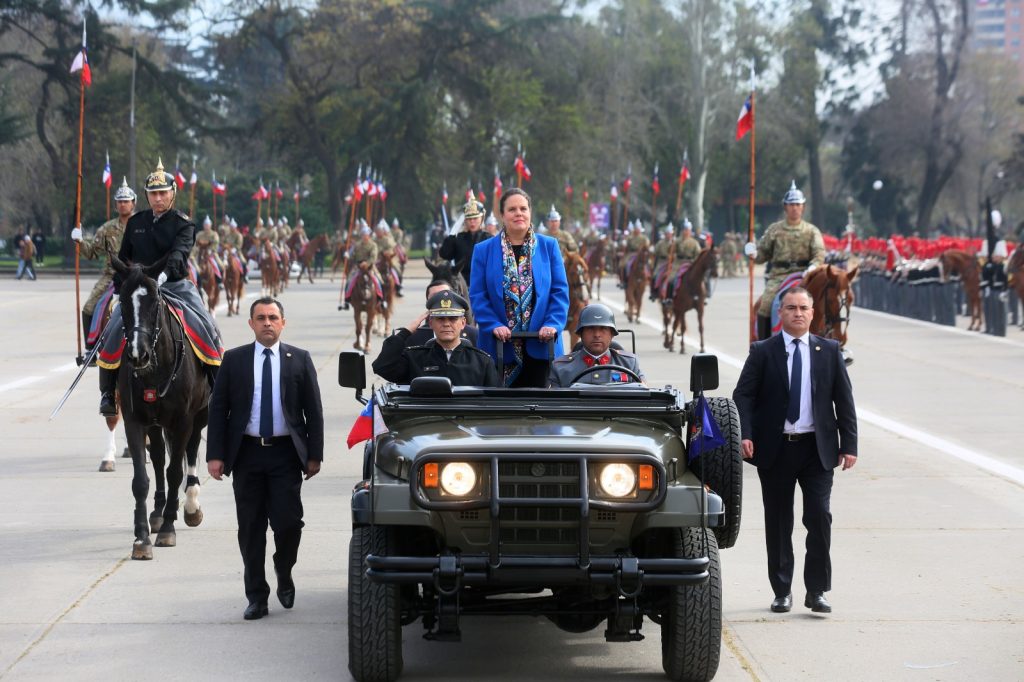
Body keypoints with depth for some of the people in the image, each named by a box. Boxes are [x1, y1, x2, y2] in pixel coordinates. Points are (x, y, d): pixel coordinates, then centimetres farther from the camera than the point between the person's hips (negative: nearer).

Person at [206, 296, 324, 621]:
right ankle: (257, 597, 13)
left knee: (288, 521, -7)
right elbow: (218, 408, 4)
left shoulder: (299, 360, 5)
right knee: (250, 527, 4)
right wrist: (215, 454, -4)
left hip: (285, 452, -1)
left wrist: (314, 454, 0)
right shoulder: (234, 360, 5)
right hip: (247, 452, 1)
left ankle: (284, 577, 22)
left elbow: (313, 410, 6)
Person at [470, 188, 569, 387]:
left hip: (539, 345, 1)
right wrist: (494, 326, -13)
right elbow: (477, 296, 1)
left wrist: (552, 325, -11)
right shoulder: (484, 250, 5)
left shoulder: (549, 246, 7)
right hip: (500, 347, 0)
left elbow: (560, 291, 3)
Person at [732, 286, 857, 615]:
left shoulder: (829, 351, 7)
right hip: (775, 449, 0)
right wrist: (745, 435, -17)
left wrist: (849, 444, 1)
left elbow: (844, 400, 8)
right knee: (778, 523, 6)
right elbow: (743, 395, -2)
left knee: (819, 517, -8)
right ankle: (782, 591, 15)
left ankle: (816, 590, 0)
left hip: (817, 449, 0)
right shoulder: (762, 352, 2)